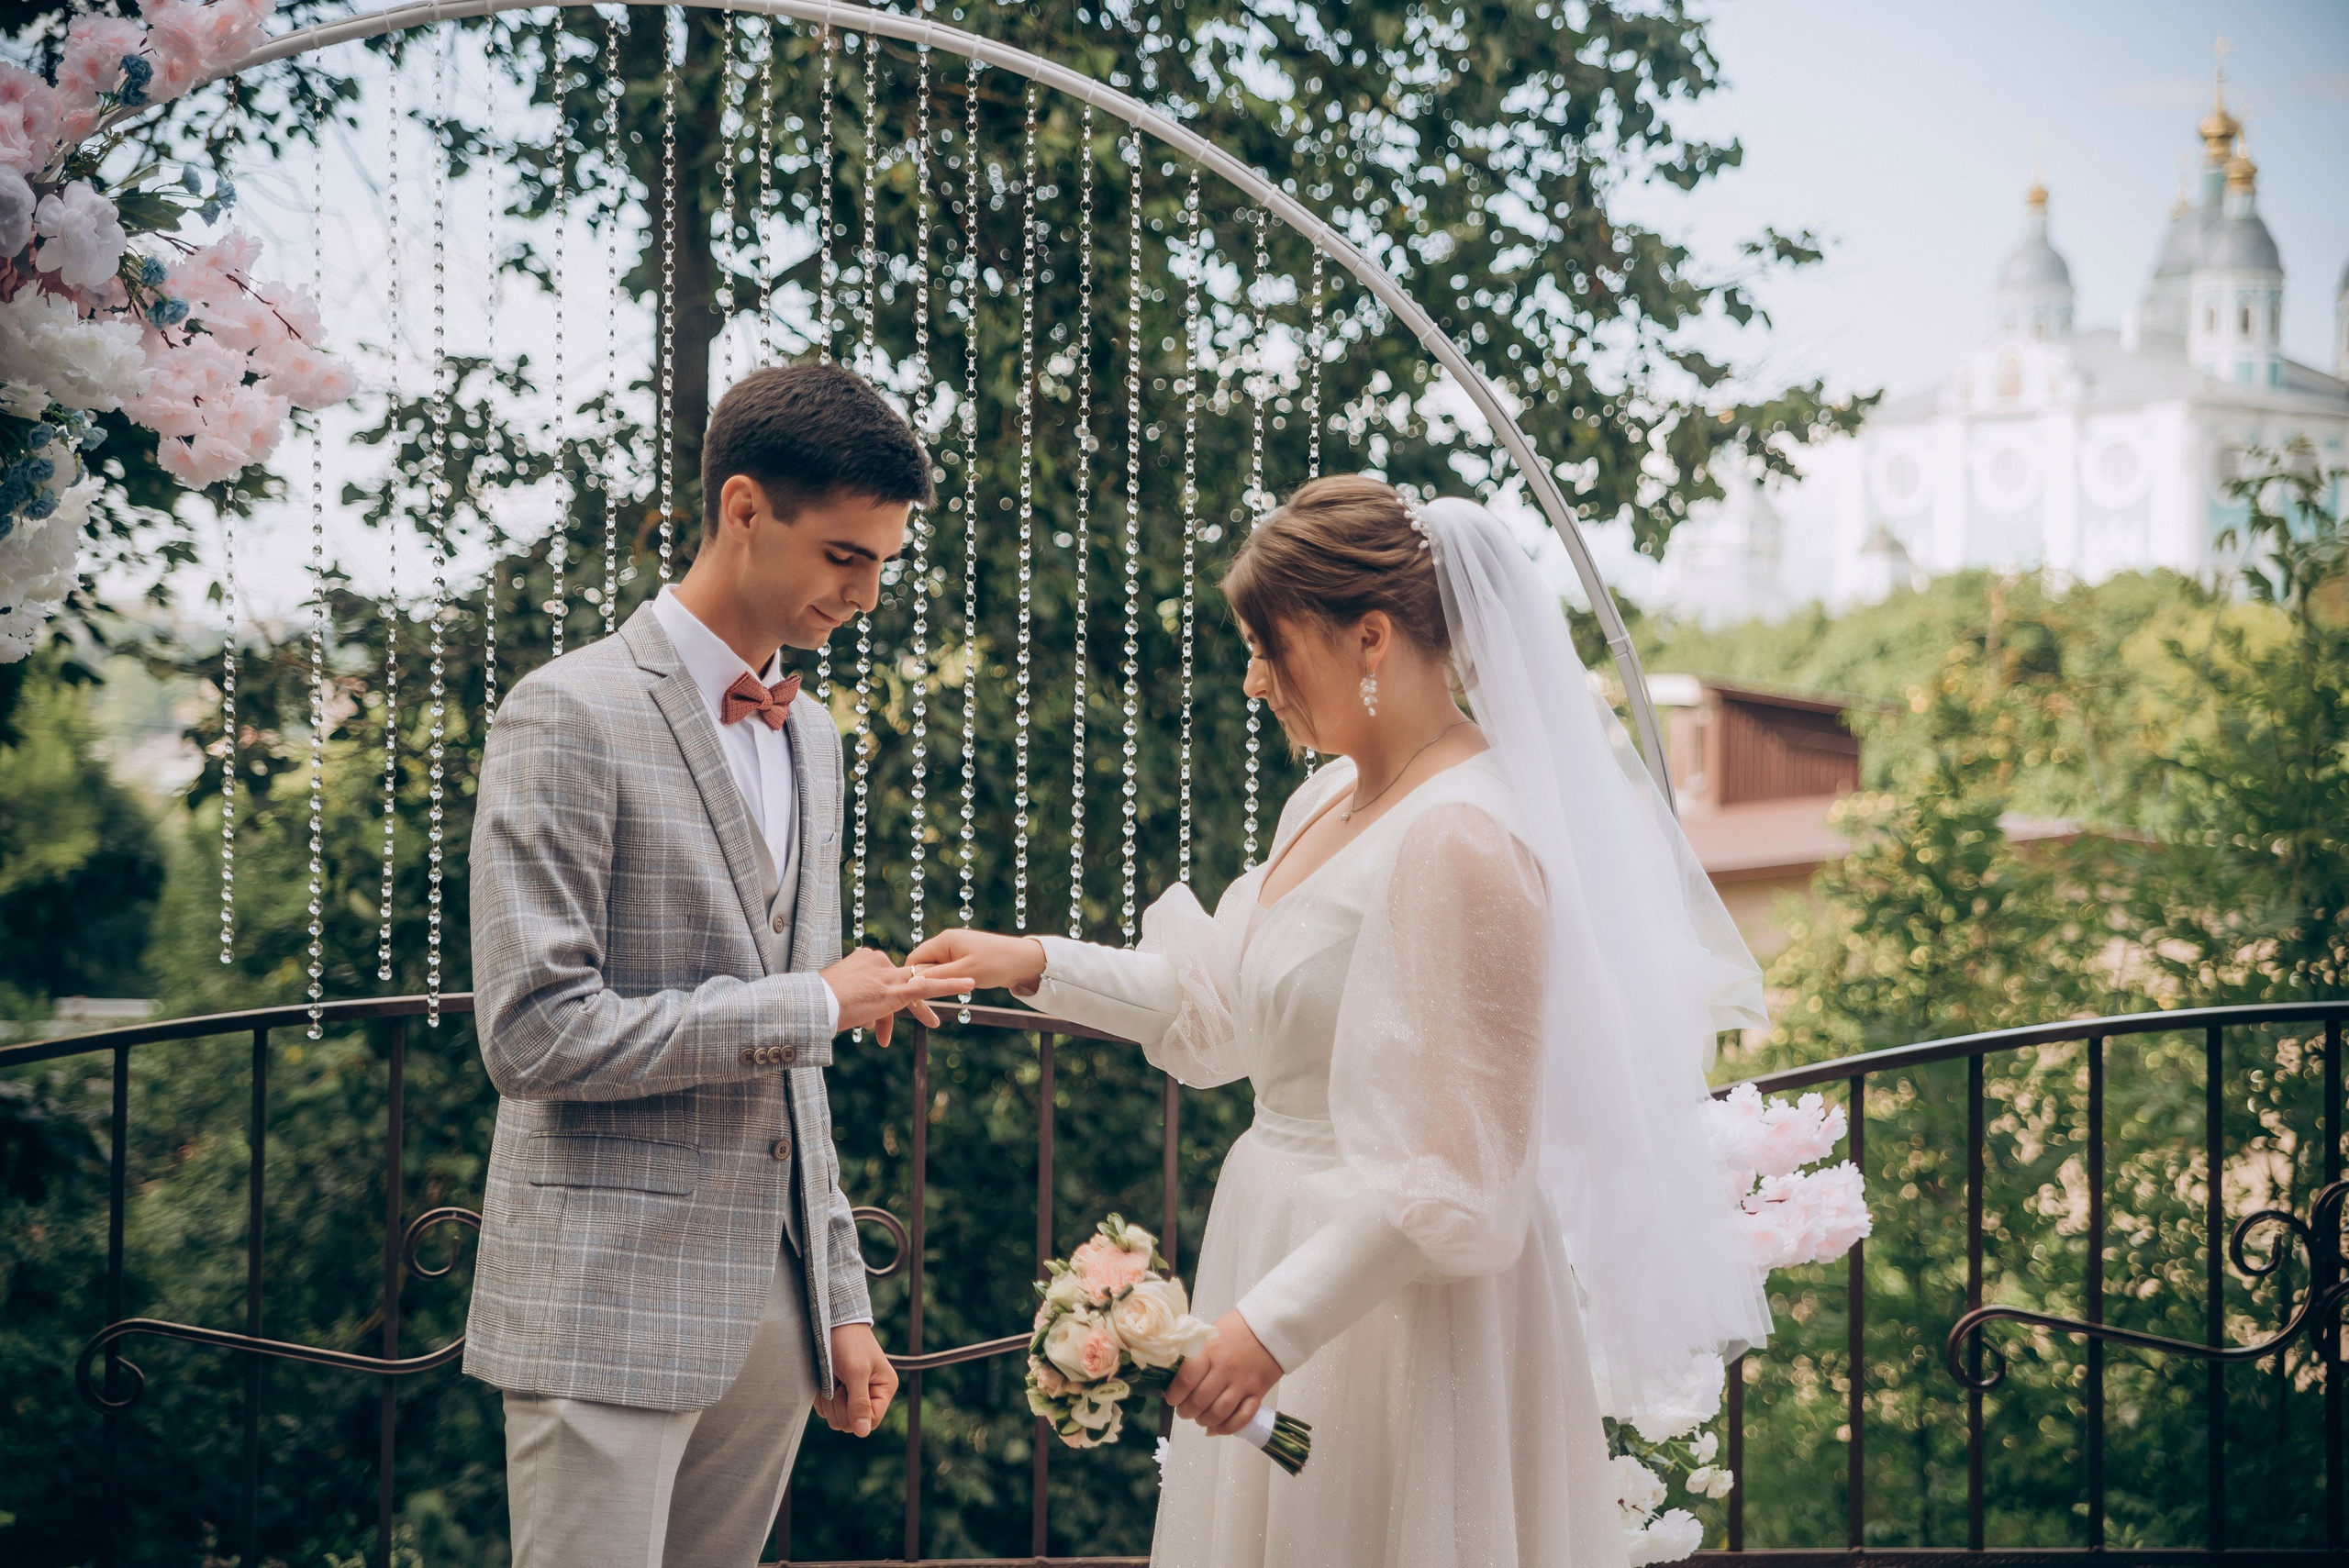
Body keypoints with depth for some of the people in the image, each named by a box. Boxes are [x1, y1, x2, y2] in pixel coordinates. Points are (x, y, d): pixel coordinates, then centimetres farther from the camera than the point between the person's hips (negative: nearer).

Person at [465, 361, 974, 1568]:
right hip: (612, 1303, -7)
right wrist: (815, 1004, -12)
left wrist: (844, 1299, 17)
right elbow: (534, 1034, -18)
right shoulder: (571, 717, -10)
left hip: (775, 1300, 7)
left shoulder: (811, 735, 16)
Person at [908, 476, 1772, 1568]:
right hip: (1286, 1228, 9)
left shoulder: (1464, 840, -21)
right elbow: (1226, 1008, 22)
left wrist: (1278, 1321, -23)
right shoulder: (1329, 803, 8)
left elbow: (1464, 1164, -23)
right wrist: (1036, 966, 14)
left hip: (1396, 1294, -9)